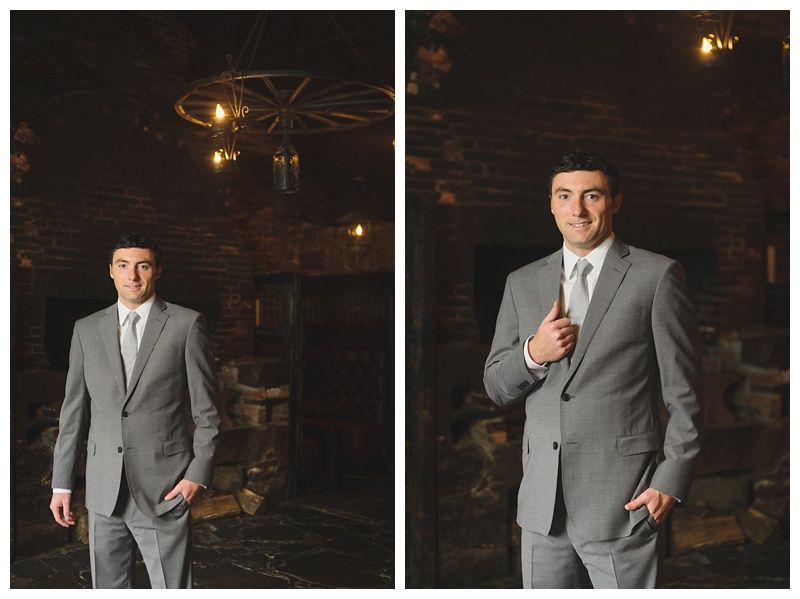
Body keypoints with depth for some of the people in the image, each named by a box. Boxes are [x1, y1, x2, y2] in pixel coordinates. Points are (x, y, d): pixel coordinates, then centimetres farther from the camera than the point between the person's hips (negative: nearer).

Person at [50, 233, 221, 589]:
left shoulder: (186, 325, -2)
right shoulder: (87, 330, 8)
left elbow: (206, 411, -1)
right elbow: (73, 411, 9)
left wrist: (199, 475, -8)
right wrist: (61, 483, 7)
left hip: (164, 489, -3)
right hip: (103, 489, 3)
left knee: (172, 586, 1)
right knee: (108, 585, 12)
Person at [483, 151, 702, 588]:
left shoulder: (656, 276, -2)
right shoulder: (523, 283, 10)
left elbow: (683, 394, -2)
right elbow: (496, 388, 11)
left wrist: (671, 482, -7)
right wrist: (532, 353, -8)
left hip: (622, 501, -4)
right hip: (542, 502, 4)